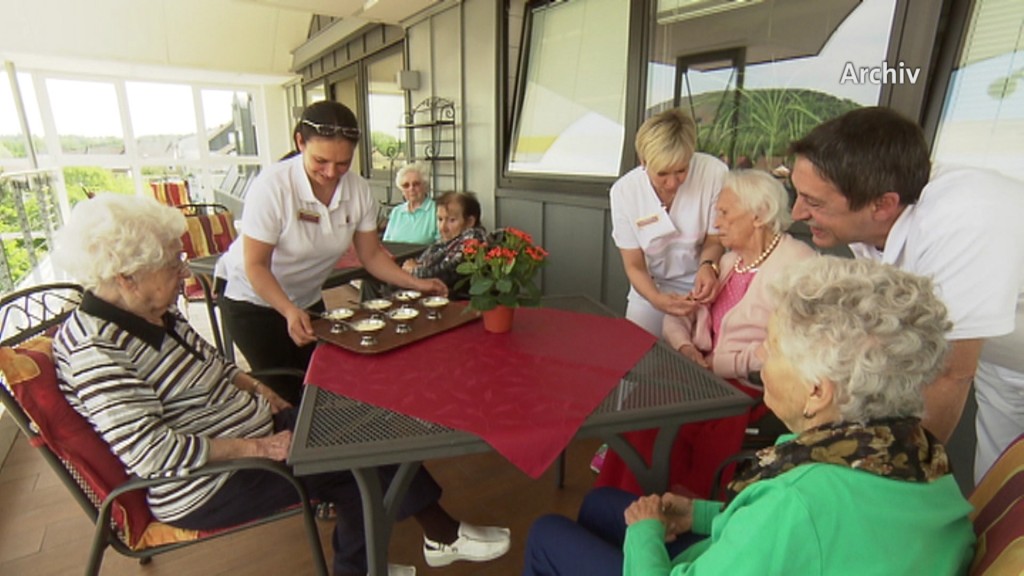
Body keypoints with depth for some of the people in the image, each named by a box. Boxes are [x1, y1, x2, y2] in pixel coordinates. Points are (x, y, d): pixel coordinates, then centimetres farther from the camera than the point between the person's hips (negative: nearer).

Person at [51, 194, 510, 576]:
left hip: (248, 430, 9)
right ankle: (443, 535, 14)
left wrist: (257, 388, 2)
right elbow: (150, 451, -29)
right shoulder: (94, 351, -23)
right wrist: (257, 448, -25)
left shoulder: (155, 312, 5)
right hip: (208, 483, -9)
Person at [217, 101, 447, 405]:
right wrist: (290, 312, -36)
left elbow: (371, 254, -6)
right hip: (253, 300, -4)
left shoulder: (359, 190, -16)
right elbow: (256, 265, -22)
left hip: (307, 300, 4)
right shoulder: (272, 186, -27)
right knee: (284, 394, -2)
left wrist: (415, 283, -19)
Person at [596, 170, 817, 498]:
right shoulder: (729, 262, 17)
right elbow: (677, 317, 16)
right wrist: (685, 347, -4)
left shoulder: (797, 264, -9)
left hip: (754, 389, -7)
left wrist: (720, 363, -17)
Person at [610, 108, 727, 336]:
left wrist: (707, 265, -27)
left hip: (701, 289, 0)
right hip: (651, 288, 1)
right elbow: (634, 266, -12)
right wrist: (656, 299, -30)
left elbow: (714, 240, -6)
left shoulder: (714, 173, -23)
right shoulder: (624, 191, -19)